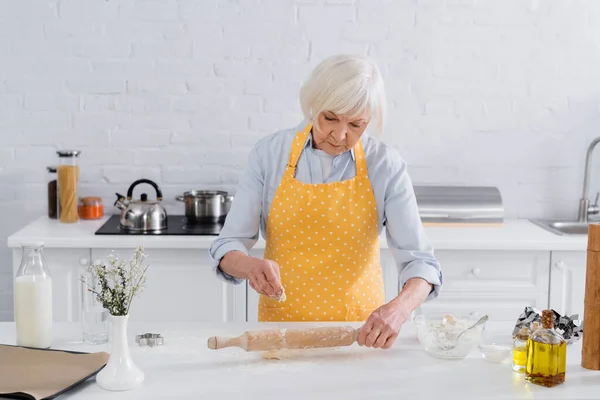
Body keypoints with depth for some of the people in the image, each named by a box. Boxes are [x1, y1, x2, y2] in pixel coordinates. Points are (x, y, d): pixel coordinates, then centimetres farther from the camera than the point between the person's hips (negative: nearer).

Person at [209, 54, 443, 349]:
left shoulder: (385, 166, -9)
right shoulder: (270, 153, -6)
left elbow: (418, 260, -13)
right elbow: (227, 247, -5)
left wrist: (398, 309, -34)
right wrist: (251, 266, -28)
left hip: (359, 329, 0)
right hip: (281, 324, 1)